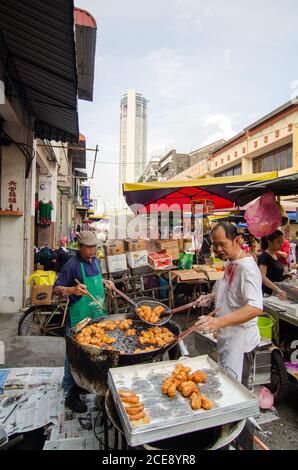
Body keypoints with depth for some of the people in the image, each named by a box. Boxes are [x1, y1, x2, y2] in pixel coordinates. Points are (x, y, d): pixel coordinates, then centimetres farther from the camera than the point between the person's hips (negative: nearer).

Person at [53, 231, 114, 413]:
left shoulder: (95, 261, 5)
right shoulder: (73, 264, -18)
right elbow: (57, 288, -17)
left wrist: (105, 282, 6)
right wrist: (72, 290, -34)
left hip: (97, 313, 8)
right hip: (79, 316, -8)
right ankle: (71, 393, 19)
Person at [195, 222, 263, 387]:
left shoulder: (247, 267, -23)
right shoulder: (230, 263, 7)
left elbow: (255, 308, -35)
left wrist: (219, 322, -46)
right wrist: (211, 297, 5)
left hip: (240, 342, -9)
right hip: (227, 337, 9)